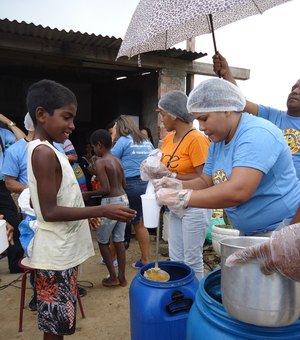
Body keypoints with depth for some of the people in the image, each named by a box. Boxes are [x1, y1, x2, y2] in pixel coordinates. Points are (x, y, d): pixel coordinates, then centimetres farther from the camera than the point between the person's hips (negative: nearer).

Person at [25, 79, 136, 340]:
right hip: (56, 255, -9)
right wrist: (102, 211, -24)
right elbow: (50, 212, -23)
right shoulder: (44, 153, -20)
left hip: (63, 251, 9)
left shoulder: (43, 150, 10)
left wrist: (85, 214, 22)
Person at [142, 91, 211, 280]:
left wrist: (170, 176, -22)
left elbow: (202, 178, -20)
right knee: (176, 259, 16)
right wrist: (152, 168, -9)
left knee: (192, 261, 5)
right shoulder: (168, 139, 7)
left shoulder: (196, 139, -17)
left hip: (194, 207, -7)